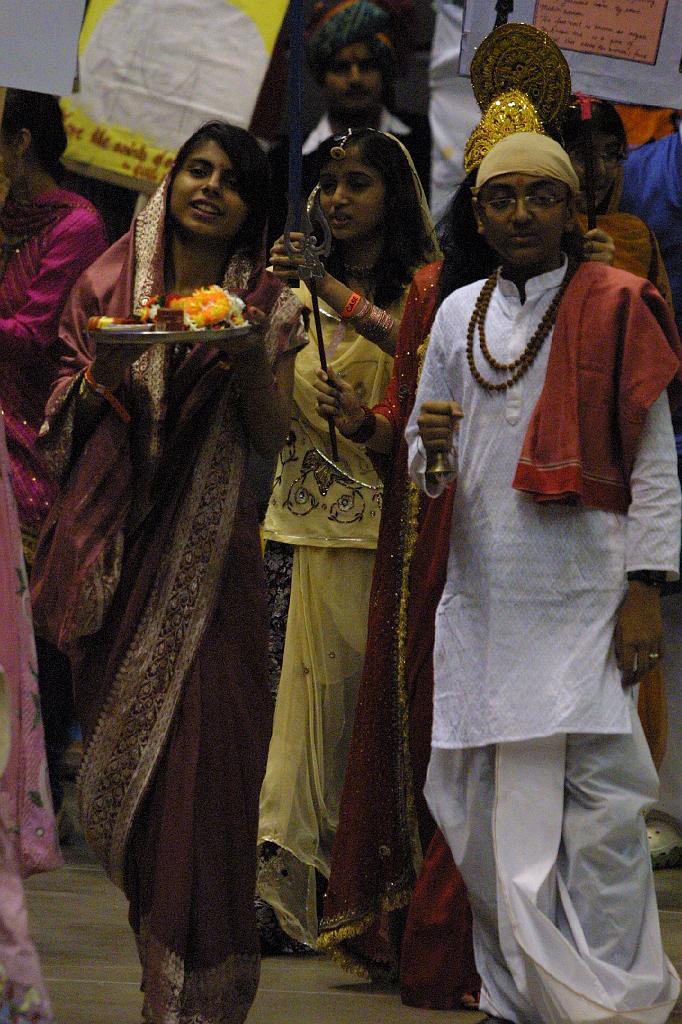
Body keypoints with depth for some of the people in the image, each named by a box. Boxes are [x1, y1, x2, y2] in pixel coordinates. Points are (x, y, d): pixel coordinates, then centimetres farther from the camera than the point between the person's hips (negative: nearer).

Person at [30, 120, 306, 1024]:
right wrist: (106, 370, -11)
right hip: (116, 539, 1)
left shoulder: (265, 307, 7)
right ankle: (157, 943, 18)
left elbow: (271, 437, 2)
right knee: (121, 737, 2)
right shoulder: (108, 286, 7)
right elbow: (71, 414, 10)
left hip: (209, 545, -1)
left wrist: (251, 357, -15)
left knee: (201, 738, -9)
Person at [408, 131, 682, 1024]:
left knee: (599, 800, -8)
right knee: (486, 799, 3)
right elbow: (426, 467, 19)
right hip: (482, 589, 4)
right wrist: (430, 443, -5)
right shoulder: (459, 314, 14)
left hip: (583, 589, -4)